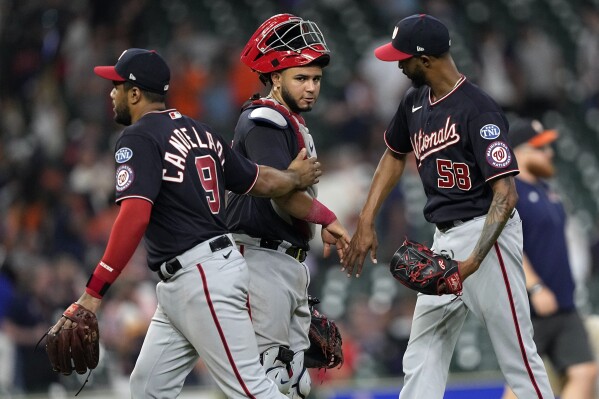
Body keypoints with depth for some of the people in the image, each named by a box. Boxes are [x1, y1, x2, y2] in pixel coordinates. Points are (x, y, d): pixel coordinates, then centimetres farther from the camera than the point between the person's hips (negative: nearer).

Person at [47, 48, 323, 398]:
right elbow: (257, 181, 19)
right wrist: (296, 178, 42)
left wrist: (94, 292, -27)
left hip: (203, 277, -10)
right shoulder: (198, 131, 16)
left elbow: (135, 216, -23)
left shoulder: (139, 137, -10)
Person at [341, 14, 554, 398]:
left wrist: (472, 263, -31)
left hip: (485, 236, -9)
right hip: (444, 239, 9)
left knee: (519, 359, -6)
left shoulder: (478, 110, -18)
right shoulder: (415, 103, 8)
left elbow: (506, 194, -23)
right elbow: (395, 157, 25)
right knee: (422, 359, 8)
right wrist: (366, 223, 15)